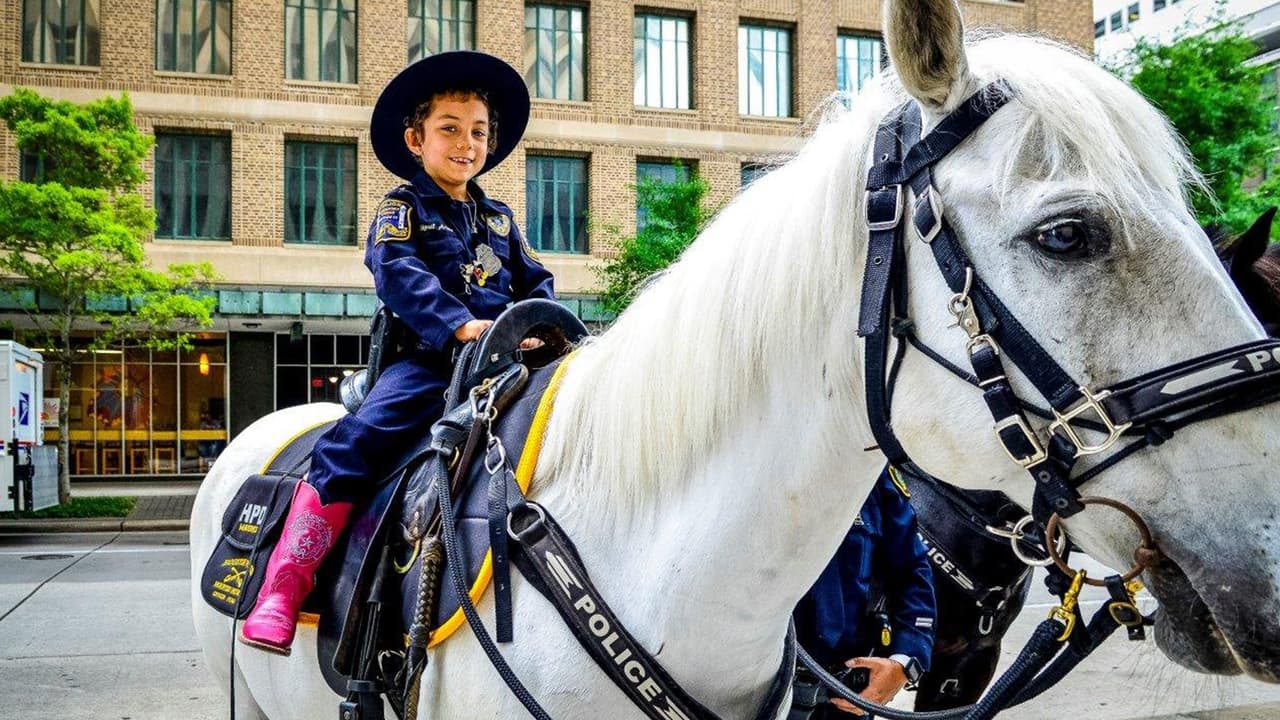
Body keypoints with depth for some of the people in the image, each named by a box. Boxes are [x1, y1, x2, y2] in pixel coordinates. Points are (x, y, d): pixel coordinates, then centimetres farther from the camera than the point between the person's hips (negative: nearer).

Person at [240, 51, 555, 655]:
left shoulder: (498, 219, 23)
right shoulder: (402, 210, 7)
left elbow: (535, 282, 23)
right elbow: (399, 274, -11)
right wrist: (459, 324, -27)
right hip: (427, 358, -5)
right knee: (355, 442, -26)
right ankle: (281, 592, -23)